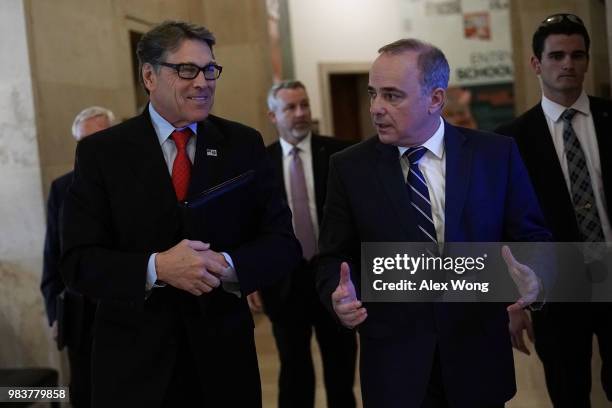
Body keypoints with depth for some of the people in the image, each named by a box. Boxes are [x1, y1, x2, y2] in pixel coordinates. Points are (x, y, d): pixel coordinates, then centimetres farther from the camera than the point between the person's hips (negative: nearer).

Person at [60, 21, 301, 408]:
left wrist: (227, 265, -20)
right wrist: (155, 267, -24)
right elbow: (78, 261, -7)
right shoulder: (101, 152, -3)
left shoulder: (244, 144, 1)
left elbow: (283, 243, -1)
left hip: (224, 353, 2)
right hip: (135, 361, -1)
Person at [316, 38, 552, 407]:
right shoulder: (349, 167, -2)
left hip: (478, 355, 1)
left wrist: (535, 279, -20)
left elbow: (530, 237, 1)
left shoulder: (496, 154, -3)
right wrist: (340, 294, -18)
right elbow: (335, 257, 2)